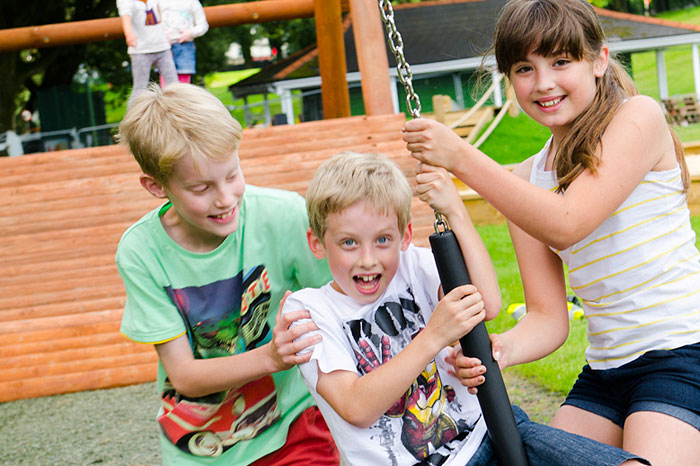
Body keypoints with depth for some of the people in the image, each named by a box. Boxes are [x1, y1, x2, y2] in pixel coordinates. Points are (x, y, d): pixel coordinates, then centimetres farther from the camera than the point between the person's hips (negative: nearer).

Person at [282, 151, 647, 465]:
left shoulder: (411, 265, 6)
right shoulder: (308, 309, -4)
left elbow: (488, 305, -11)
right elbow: (356, 408, -16)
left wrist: (456, 212, -13)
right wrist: (433, 337, -22)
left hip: (484, 435, 2)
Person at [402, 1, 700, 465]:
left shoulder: (639, 116, -7)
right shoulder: (526, 180, 8)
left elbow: (566, 225, -21)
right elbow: (548, 317, 4)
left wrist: (461, 157, -20)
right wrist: (500, 349, -17)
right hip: (605, 370, 6)